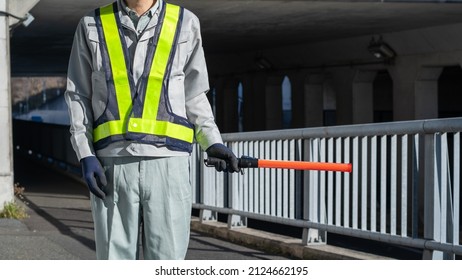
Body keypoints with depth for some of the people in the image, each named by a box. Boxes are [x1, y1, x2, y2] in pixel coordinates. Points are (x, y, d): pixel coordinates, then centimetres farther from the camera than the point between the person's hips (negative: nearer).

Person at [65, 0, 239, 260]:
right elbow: (78, 97, 11)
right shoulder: (92, 25, 12)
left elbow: (194, 96, 16)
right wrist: (85, 155, -1)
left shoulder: (185, 23, 12)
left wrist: (213, 142, 0)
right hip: (112, 164, 0)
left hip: (168, 163, 0)